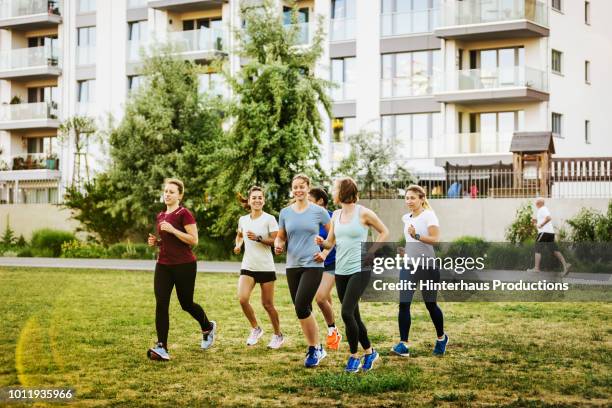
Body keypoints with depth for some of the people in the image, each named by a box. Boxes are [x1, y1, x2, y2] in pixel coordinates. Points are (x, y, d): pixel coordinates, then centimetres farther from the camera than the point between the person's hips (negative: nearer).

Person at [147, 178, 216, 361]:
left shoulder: (184, 214, -10)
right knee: (161, 304, -8)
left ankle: (208, 327, 38)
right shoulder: (161, 216, 12)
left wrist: (172, 230, -24)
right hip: (163, 265, 6)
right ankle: (161, 348, -9)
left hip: (184, 265, -6)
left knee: (186, 304, 8)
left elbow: (194, 240, -16)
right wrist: (156, 241, 4)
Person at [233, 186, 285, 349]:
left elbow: (276, 241, -13)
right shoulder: (243, 220, 6)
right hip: (248, 267, 3)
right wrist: (238, 244, 8)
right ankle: (255, 329, 7)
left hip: (266, 267, -3)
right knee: (242, 299, -16)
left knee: (267, 303, 3)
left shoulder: (269, 219, -7)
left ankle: (278, 335, 23)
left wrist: (258, 238, -24)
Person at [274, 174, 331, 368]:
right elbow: (280, 237, 14)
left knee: (301, 307, -16)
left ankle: (315, 349, -2)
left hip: (312, 265, -5)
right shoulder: (285, 212, 7)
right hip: (292, 266, 5)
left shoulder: (318, 211, -2)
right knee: (303, 310, 8)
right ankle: (314, 348, 21)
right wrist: (278, 245, -7)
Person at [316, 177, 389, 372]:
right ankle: (369, 352, 27)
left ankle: (354, 356, -1)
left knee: (347, 313, -15)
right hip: (341, 271, 7)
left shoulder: (363, 213, -8)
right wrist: (322, 242, -9)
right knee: (353, 315, 10)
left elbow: (384, 233, 3)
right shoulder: (336, 215, 9)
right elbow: (330, 242, 13)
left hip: (360, 269, -7)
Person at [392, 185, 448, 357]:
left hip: (427, 266, -5)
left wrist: (416, 236, -32)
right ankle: (403, 345, -9)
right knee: (403, 304, -8)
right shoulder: (406, 218, 10)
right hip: (409, 266, 5)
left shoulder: (428, 215, -10)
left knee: (431, 304, 8)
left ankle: (441, 338, 31)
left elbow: (435, 239, -22)